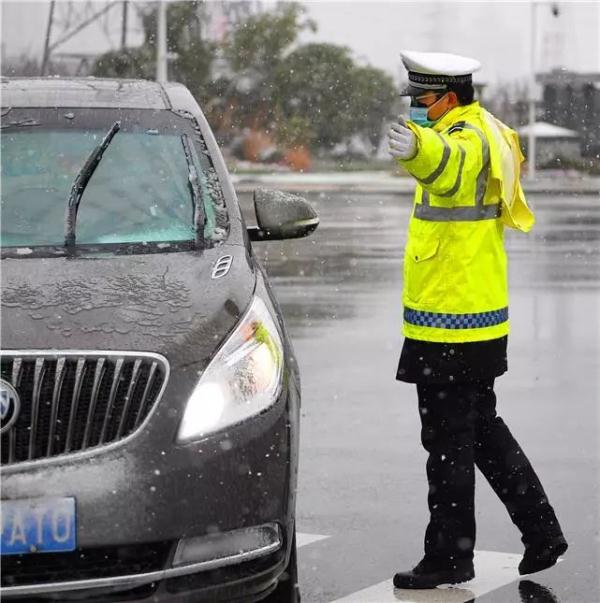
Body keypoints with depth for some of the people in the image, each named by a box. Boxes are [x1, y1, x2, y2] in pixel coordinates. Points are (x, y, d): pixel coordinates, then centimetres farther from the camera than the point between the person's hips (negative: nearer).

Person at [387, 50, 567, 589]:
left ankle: (450, 558, 6)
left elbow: (450, 164, -47)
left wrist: (418, 148, -69)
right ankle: (541, 532, 25)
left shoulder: (468, 140, -19)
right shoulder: (486, 134, 14)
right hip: (478, 321, 11)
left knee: (449, 443, -2)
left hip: (450, 326, -11)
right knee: (482, 429, 19)